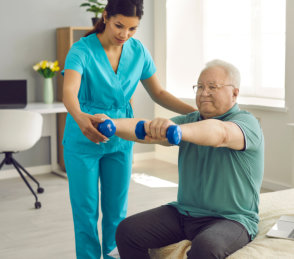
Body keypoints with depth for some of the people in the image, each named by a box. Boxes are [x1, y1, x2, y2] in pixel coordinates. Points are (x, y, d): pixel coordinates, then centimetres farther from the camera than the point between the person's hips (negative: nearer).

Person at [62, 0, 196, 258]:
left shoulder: (138, 51, -3)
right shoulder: (82, 50, -17)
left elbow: (159, 93, 3)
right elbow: (69, 92, -34)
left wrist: (196, 112, -9)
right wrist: (81, 117, -55)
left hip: (120, 138, 4)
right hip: (84, 141, -3)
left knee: (117, 211, 12)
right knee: (86, 212, 5)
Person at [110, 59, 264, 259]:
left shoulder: (247, 123, -10)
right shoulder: (190, 121, 9)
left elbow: (220, 133, -34)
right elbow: (146, 131, -6)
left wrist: (176, 129, -52)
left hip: (231, 219, -6)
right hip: (184, 212, 6)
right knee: (127, 230, -9)